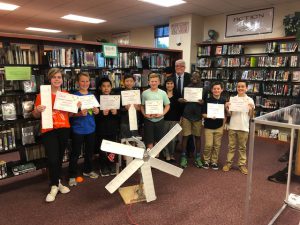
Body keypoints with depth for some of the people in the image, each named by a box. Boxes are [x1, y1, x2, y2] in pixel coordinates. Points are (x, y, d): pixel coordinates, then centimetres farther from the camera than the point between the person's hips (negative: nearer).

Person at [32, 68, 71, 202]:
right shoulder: (42, 94, -2)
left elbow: (70, 113, 16)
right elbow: (35, 115, 1)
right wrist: (38, 110, -20)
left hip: (64, 129, 4)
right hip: (49, 131, -3)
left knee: (60, 158, 13)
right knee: (52, 159, -7)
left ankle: (56, 182, 32)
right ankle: (54, 186, 12)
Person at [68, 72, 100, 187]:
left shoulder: (92, 96, 6)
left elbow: (96, 112, 12)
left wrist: (96, 110, -10)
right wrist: (80, 114, -28)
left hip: (90, 128, 5)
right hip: (78, 129, -5)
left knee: (89, 151, 17)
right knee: (75, 153, 3)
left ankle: (88, 170, 35)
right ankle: (72, 175, 15)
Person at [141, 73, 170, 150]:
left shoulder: (163, 93, 0)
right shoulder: (145, 93, -2)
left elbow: (167, 106, 3)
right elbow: (142, 106, 1)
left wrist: (162, 114, -12)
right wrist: (144, 114, -15)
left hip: (159, 119, 1)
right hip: (148, 120, -1)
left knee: (158, 141, 13)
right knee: (149, 141, 6)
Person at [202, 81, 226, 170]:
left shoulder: (224, 101, -1)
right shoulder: (208, 100, -8)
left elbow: (225, 114, 7)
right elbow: (203, 114, -6)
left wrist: (223, 125, 5)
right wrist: (210, 116, -24)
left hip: (219, 127, 2)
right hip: (208, 126, -2)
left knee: (217, 145, 8)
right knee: (208, 145, -4)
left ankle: (214, 161, 25)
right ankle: (206, 160, 18)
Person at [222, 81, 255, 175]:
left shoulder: (249, 100, 0)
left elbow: (250, 116, 0)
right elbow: (229, 114, 5)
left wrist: (251, 109, -18)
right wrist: (227, 108, -12)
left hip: (244, 127, -1)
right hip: (233, 126, 1)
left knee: (242, 147, 9)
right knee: (231, 146, 9)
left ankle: (242, 164, 20)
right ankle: (229, 163, 19)